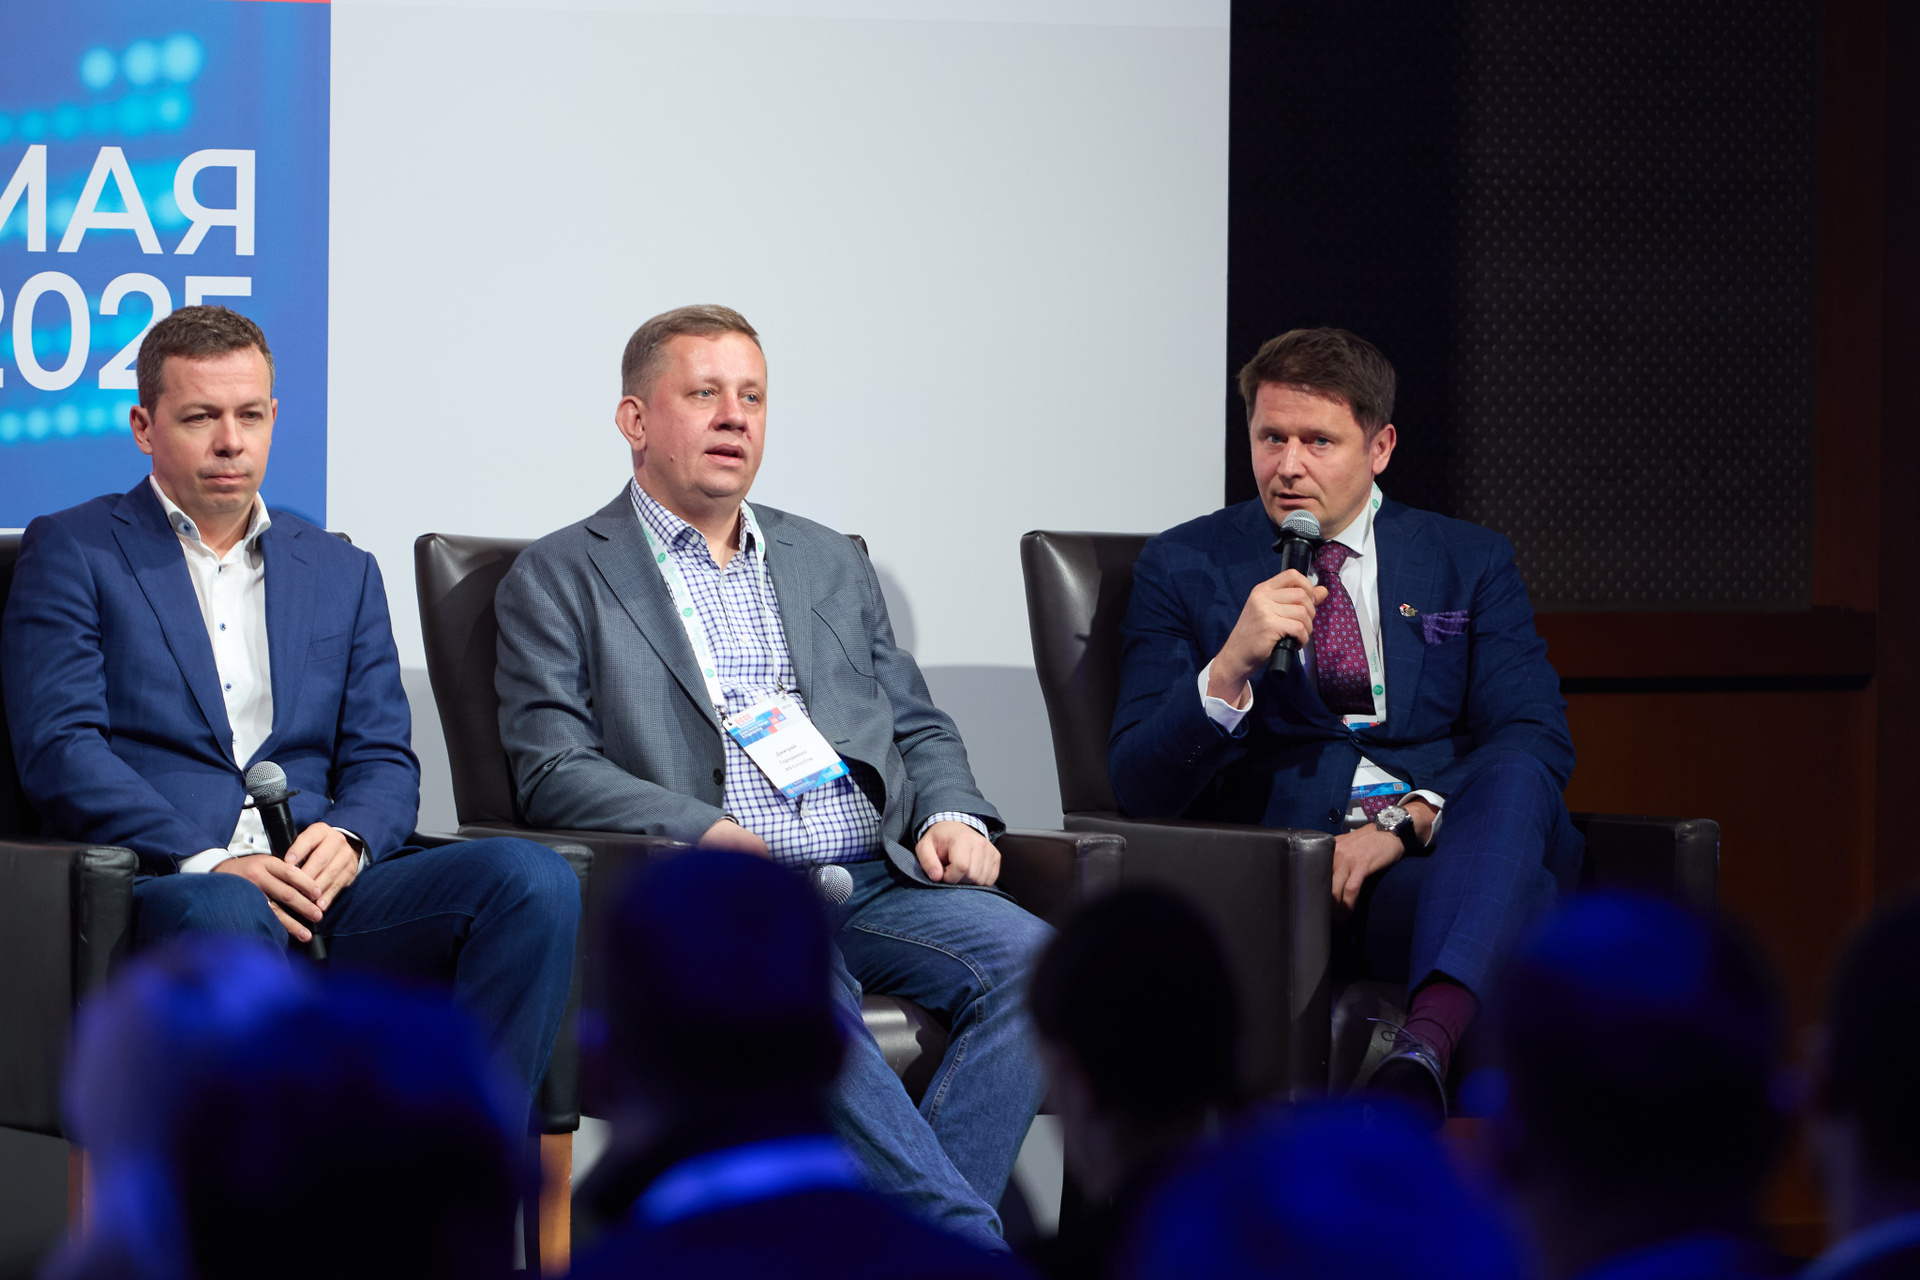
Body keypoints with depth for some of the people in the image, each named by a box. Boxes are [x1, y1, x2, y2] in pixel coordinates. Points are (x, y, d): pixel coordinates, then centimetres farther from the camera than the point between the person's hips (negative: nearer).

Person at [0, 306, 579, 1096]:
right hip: (163, 889, -4)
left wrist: (348, 839, -8)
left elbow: (383, 761, 18)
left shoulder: (343, 574, 25)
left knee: (536, 880, -24)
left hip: (319, 888, 4)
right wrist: (208, 864, -15)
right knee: (225, 915, -42)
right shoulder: (72, 552, 11)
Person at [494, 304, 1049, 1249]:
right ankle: (974, 1242, -40)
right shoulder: (558, 579, 10)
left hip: (880, 884, 5)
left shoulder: (829, 563, 26)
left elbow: (918, 728, 27)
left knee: (1023, 955, -26)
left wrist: (951, 815, 3)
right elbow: (554, 771, -1)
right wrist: (707, 831, -17)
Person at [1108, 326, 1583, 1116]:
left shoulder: (1469, 563, 18)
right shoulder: (1184, 568, 13)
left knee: (1514, 780, -36)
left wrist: (1407, 821, -15)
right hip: (1288, 887, -2)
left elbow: (1536, 741, 4)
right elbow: (1138, 785, 4)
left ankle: (1427, 1039, -57)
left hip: (1455, 844, 2)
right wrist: (1230, 668, -16)